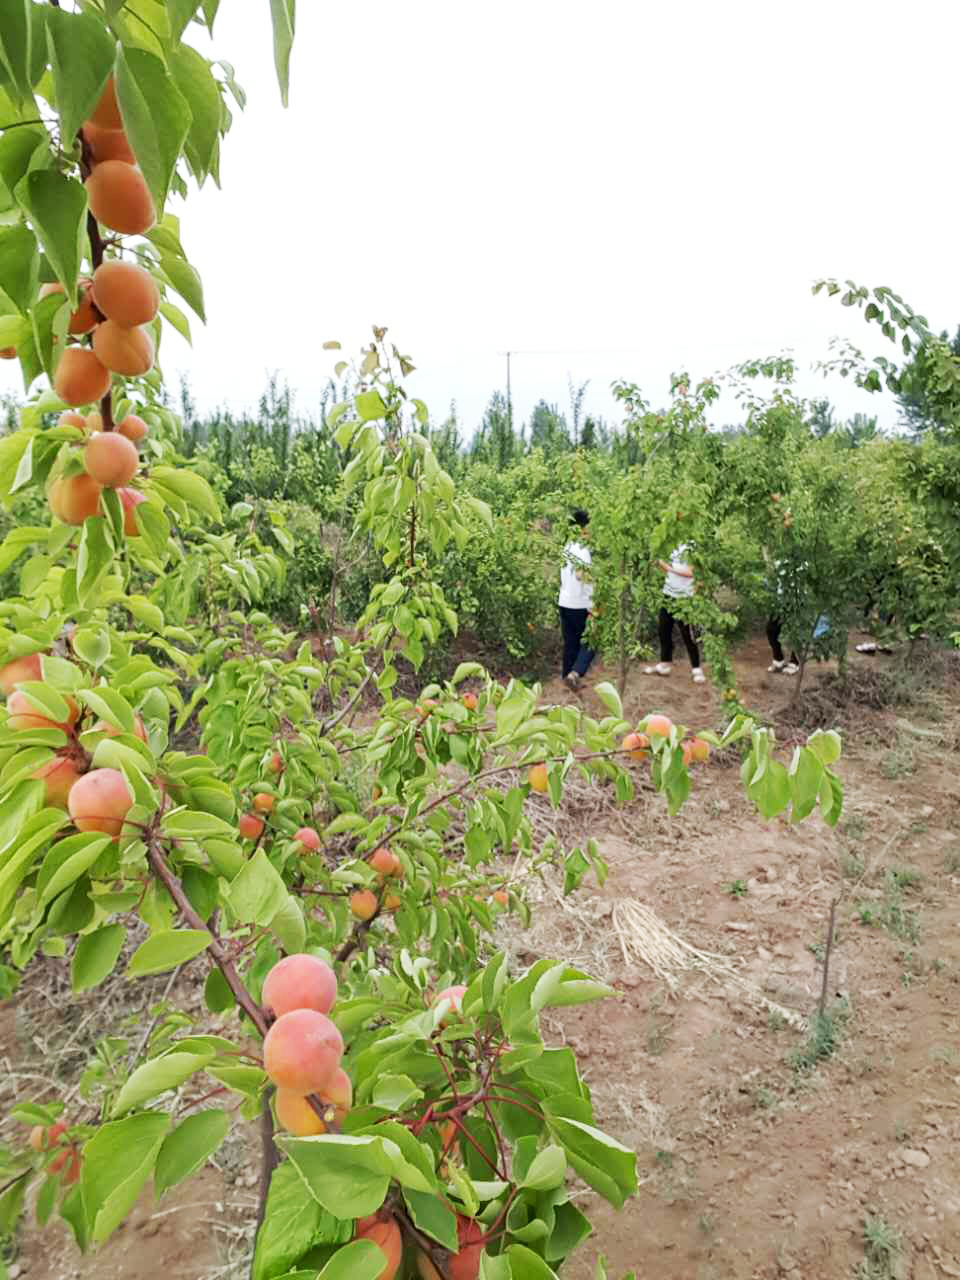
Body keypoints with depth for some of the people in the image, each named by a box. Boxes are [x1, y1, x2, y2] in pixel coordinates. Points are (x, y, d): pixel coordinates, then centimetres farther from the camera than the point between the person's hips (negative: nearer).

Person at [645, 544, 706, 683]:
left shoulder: (691, 547, -14)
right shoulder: (674, 547, 9)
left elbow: (690, 572, -23)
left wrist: (669, 567, -21)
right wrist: (659, 563, 2)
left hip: (683, 597, -8)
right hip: (668, 594, 8)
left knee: (687, 635, -2)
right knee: (663, 630, 14)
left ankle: (697, 669, 9)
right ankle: (664, 665, 27)